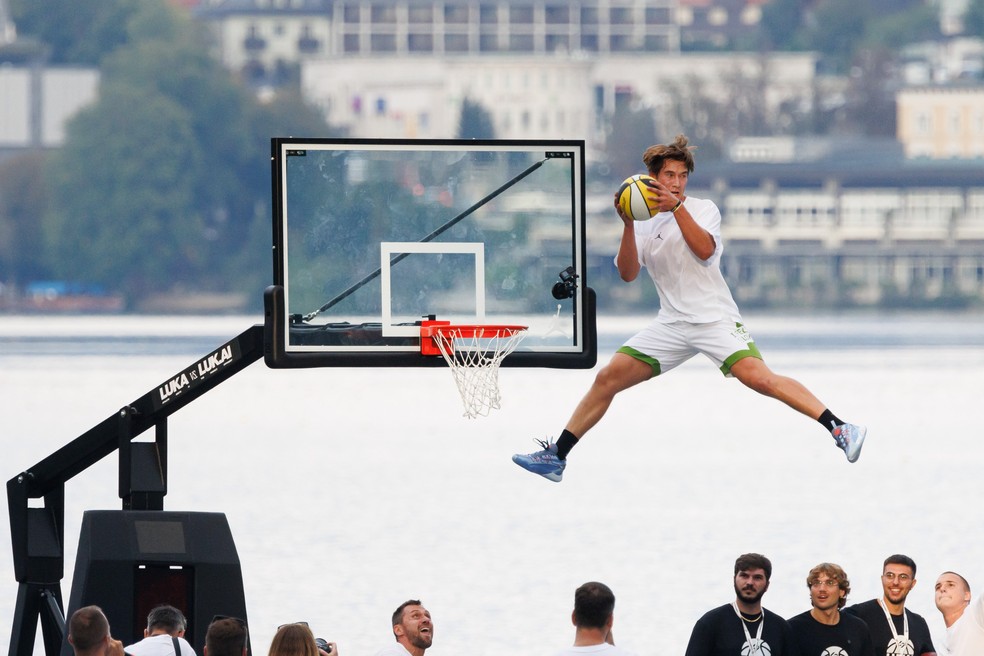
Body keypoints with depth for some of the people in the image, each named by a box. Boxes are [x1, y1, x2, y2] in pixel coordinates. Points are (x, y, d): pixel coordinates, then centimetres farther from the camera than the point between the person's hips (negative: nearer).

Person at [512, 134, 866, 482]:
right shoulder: (645, 224, 11)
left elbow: (705, 250, -17)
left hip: (714, 318, -4)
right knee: (607, 378, -3)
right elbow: (627, 273, -2)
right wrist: (628, 224, -14)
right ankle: (555, 457, 4)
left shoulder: (703, 209, 2)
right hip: (671, 324, 4)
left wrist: (677, 207, -26)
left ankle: (839, 429, -26)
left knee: (761, 378, -25)